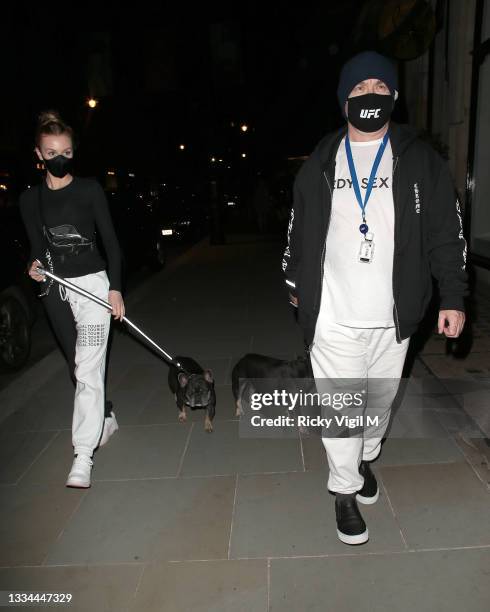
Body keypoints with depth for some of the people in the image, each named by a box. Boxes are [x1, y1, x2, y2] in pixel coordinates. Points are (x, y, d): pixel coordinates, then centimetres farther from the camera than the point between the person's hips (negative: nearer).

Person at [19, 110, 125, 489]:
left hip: (92, 283, -4)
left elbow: (110, 240, -2)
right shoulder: (30, 199, 8)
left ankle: (83, 455, -5)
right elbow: (37, 246, 14)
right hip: (55, 291, 5)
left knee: (89, 371, -9)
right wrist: (35, 265, -9)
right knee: (77, 367, 15)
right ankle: (107, 418, 38)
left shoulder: (90, 189, -2)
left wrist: (115, 288, -9)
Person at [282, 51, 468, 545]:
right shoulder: (320, 163, 7)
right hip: (333, 316, 0)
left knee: (381, 399, 16)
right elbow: (298, 228, 14)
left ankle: (366, 458, 43)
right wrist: (295, 284, 17)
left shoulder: (420, 161, 5)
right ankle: (345, 490, 23)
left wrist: (453, 298, -1)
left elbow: (446, 231, 4)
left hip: (392, 316, 1)